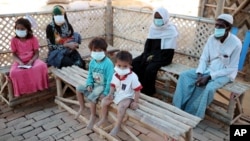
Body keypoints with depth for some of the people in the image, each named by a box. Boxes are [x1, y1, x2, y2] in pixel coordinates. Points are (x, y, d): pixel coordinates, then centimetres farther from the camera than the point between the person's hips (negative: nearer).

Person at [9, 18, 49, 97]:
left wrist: (30, 62, -21)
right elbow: (14, 55, -1)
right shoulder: (14, 40, -2)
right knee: (14, 72, -32)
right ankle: (22, 91, -8)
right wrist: (20, 63, -20)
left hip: (32, 60, 0)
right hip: (20, 62, 1)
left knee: (42, 66, -33)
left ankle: (39, 87, -12)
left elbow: (36, 53, -4)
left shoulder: (33, 38, -4)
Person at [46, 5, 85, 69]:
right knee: (74, 64, -30)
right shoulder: (50, 27, -8)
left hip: (69, 51, 4)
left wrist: (73, 44, -11)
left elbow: (73, 38, 13)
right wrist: (67, 45, -18)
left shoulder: (68, 25, 4)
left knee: (81, 63, -24)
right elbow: (51, 46, -10)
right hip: (56, 53, -4)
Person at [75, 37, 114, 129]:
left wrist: (106, 93, -23)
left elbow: (110, 79, -22)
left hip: (103, 85, -7)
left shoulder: (108, 63, -23)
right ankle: (82, 107, 17)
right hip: (94, 84, 8)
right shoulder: (92, 62, 0)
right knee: (79, 89, -2)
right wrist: (89, 84, -9)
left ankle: (92, 116, -4)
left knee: (91, 97, -26)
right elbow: (90, 75, 9)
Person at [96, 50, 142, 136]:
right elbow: (113, 85, 9)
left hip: (127, 97, -6)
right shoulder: (115, 75, -6)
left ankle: (117, 126, -13)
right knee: (104, 101, -3)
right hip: (117, 94, 7)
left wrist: (135, 102, -17)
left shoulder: (133, 77, -24)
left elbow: (137, 90, -18)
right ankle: (103, 118, 21)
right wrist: (111, 94, -6)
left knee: (121, 107, -32)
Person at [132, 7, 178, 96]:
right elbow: (148, 43, 10)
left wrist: (154, 57, -21)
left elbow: (168, 50, -17)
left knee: (150, 68, -32)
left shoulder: (171, 30, -12)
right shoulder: (153, 27, 9)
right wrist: (147, 55, -7)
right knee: (134, 63, -15)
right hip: (151, 53, 7)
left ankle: (147, 91, -12)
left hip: (163, 57, -6)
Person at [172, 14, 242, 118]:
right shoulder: (211, 38, -3)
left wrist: (209, 77, -24)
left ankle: (193, 116, -19)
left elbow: (231, 69, -17)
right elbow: (204, 59, 0)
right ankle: (178, 109, -13)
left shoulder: (236, 43, -18)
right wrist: (200, 74, -19)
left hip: (225, 73, -5)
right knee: (184, 75, -14)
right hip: (209, 69, 5)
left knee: (209, 88, -35)